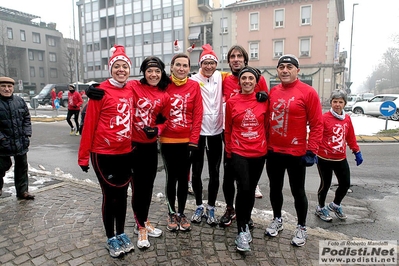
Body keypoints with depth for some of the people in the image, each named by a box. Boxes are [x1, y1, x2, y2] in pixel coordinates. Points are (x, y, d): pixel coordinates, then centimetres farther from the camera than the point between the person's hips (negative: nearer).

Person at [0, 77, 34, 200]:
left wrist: (27, 134, 0)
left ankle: (22, 191, 23)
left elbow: (27, 118, 9)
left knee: (22, 166, 11)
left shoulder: (20, 101, 4)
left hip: (21, 142, 4)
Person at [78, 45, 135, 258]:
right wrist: (83, 155, -6)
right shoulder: (101, 91, -10)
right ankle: (111, 239, 27)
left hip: (126, 153, 5)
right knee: (109, 195, 8)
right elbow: (89, 124, -8)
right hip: (103, 153, -5)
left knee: (122, 194, 16)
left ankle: (121, 234, 34)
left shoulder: (131, 91, 5)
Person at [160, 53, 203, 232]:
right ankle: (171, 214, 28)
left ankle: (181, 213, 29)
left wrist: (194, 140, -8)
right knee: (171, 177, 10)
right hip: (168, 140, 0)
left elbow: (197, 115, -4)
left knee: (183, 178, 11)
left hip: (187, 140, 1)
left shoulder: (194, 86, -2)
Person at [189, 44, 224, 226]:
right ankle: (199, 207, 28)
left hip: (216, 131, 3)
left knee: (214, 173, 10)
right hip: (198, 131, -2)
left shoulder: (220, 77, 4)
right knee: (196, 171, 8)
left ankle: (211, 208, 26)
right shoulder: (193, 80, -6)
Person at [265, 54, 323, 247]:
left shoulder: (308, 92, -9)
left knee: (297, 191, 10)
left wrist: (311, 151, -12)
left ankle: (301, 227, 31)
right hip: (273, 151, 4)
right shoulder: (272, 92, 5)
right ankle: (277, 220, 38)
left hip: (296, 153, -4)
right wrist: (264, 144, 9)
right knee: (275, 188, 17)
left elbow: (317, 124, -10)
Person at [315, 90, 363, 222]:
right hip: (325, 159, -5)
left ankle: (335, 205, 39)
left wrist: (357, 152, 15)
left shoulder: (347, 118, 5)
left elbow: (351, 137, 14)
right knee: (325, 184, 7)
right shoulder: (324, 118, -13)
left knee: (345, 184, 12)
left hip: (341, 159, 6)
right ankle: (320, 208, 30)